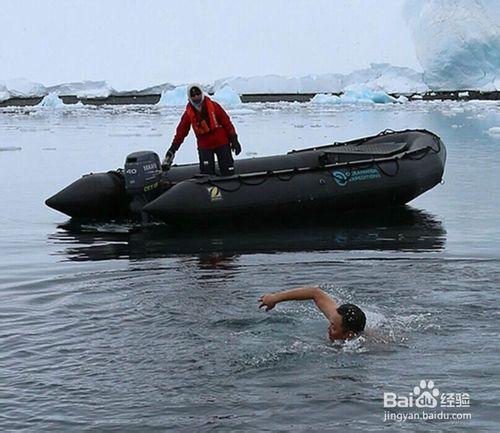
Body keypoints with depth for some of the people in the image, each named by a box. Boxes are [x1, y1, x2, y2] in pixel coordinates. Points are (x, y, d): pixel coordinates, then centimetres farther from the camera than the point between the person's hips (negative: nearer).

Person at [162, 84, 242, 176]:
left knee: (228, 172, 1)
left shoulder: (213, 106, -5)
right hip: (204, 146, 0)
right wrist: (173, 148, -2)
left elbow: (226, 122, -1)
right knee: (207, 174, -8)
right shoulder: (189, 113, -1)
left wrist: (234, 139, -2)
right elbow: (181, 131, 2)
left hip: (222, 142, 0)